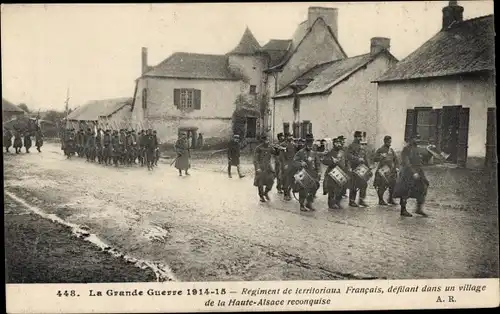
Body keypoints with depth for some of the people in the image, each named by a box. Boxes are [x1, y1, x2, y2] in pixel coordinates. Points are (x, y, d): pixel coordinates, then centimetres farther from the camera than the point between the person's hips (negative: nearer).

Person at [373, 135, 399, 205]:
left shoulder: (391, 150, 16)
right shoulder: (380, 150, -1)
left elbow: (395, 159, 19)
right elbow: (375, 159, -7)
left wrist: (397, 167, 6)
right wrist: (382, 156, -20)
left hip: (391, 170, 6)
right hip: (383, 170, -6)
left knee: (393, 184, 5)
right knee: (382, 185, -8)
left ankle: (391, 199, 20)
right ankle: (381, 200, 4)